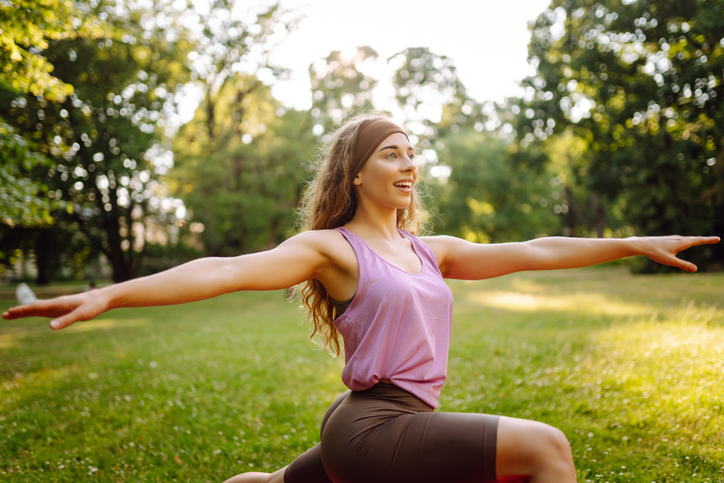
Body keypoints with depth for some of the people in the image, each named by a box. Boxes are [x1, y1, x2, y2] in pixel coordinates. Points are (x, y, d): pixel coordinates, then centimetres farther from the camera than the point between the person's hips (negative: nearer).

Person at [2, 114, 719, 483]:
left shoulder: (430, 250, 11)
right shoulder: (332, 247, -8)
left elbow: (533, 252, 10)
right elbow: (227, 270, -20)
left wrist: (634, 244, 10)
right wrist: (108, 294, -31)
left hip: (395, 424, 8)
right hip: (371, 426, -8)